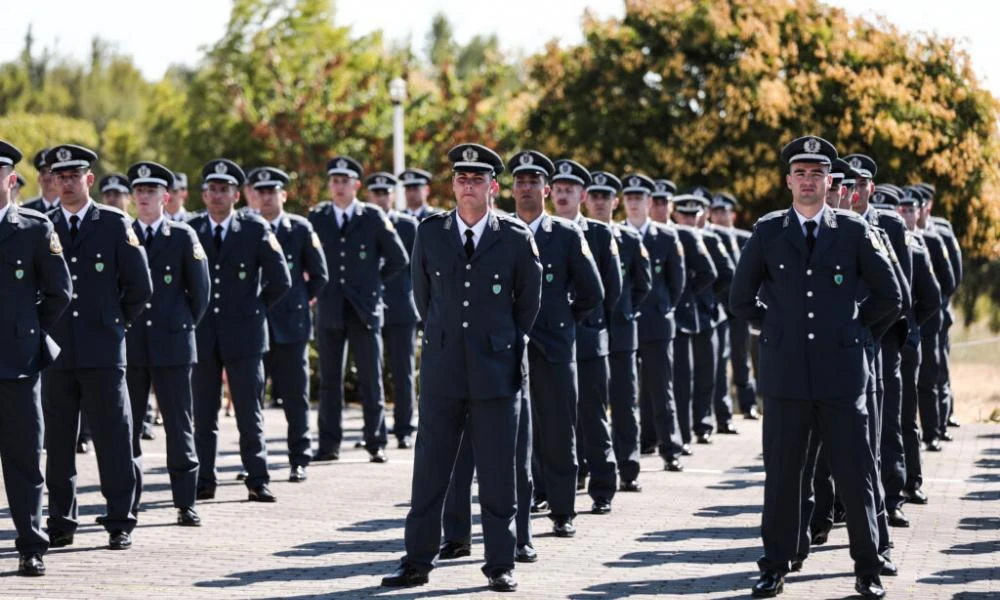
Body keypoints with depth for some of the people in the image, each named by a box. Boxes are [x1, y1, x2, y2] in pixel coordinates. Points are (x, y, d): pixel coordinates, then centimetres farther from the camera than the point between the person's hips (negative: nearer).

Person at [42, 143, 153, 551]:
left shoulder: (115, 224, 3)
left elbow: (139, 286, 5)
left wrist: (115, 324, 7)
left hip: (102, 352, -2)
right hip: (56, 351, 2)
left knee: (114, 440, -1)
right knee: (58, 442, 4)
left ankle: (120, 524, 4)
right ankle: (61, 523, 11)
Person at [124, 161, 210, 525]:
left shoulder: (183, 237, 4)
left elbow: (200, 290, 6)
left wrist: (184, 326, 7)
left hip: (172, 344, -2)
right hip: (130, 345, 2)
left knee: (179, 426, -1)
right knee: (126, 427, 2)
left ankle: (185, 504, 3)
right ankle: (127, 503, 9)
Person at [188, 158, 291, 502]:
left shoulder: (256, 230, 0)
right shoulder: (190, 231, 6)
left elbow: (281, 281, 4)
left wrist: (256, 309, 4)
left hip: (243, 335, -2)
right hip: (202, 335, 2)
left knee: (249, 415, -1)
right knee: (203, 416, 4)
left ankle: (258, 482, 2)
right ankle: (204, 482, 8)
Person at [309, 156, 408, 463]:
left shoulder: (374, 217, 1)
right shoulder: (316, 217, 7)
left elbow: (398, 259, 8)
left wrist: (373, 280, 8)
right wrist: (319, 285, 10)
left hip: (365, 310, -2)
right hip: (329, 309, 2)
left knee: (371, 380, 0)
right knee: (329, 380, 4)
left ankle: (376, 443, 6)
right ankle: (329, 445, 9)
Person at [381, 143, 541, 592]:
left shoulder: (516, 239, 0)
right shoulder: (430, 233, 6)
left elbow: (529, 301, 11)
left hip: (496, 369, -2)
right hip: (442, 368, 2)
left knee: (497, 473, 2)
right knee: (429, 470, 3)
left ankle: (500, 565, 9)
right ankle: (417, 562, 9)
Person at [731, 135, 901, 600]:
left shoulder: (854, 231, 4)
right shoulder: (767, 232, 6)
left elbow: (889, 296, 12)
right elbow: (740, 298, 16)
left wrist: (852, 327, 10)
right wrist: (774, 328, 11)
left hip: (841, 371, -1)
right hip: (785, 374, 1)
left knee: (856, 475, 1)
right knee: (781, 475, 4)